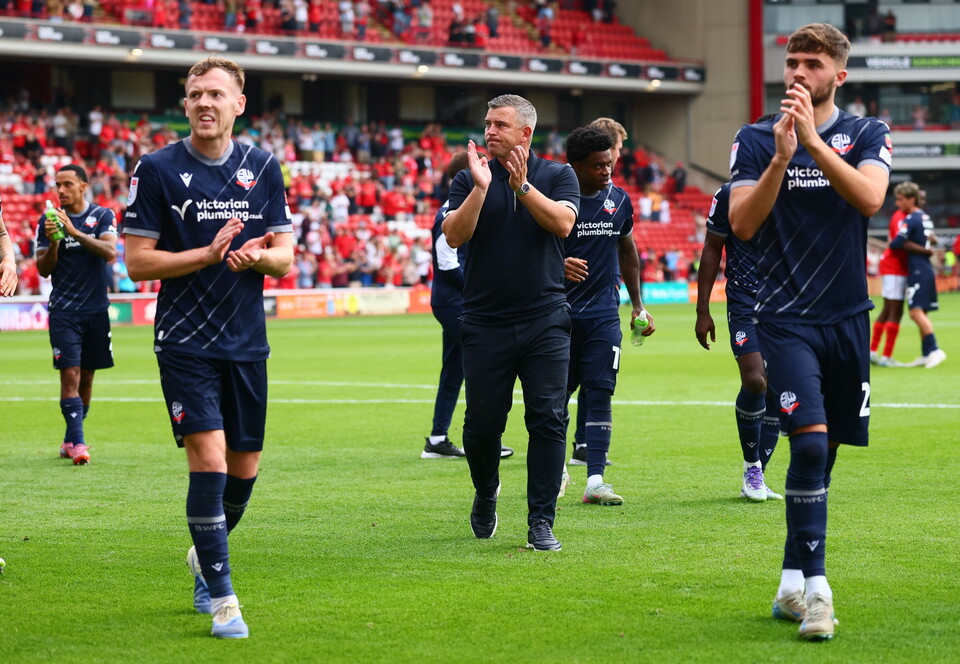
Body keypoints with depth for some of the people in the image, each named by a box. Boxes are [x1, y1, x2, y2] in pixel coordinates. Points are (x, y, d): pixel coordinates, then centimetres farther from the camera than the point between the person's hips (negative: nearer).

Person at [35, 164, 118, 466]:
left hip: (96, 309, 1)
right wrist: (53, 241, -16)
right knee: (70, 374, -13)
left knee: (86, 377, 8)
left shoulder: (103, 216, 2)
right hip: (63, 310, -1)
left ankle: (70, 440, 21)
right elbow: (43, 269, 3)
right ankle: (78, 443, -18)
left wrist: (75, 232, -25)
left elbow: (110, 252, -15)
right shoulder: (48, 221, 4)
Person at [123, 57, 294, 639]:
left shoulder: (263, 168, 6)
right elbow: (138, 263, -6)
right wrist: (210, 253, -18)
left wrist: (257, 254, -16)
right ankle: (222, 600, -8)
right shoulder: (157, 170, -5)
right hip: (185, 344, -4)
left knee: (244, 469, 10)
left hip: (247, 344, 4)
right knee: (209, 460, -15)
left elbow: (286, 257, 7)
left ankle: (206, 556, 38)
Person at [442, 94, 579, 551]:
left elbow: (562, 223, -12)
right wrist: (481, 187, -18)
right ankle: (486, 493, 32)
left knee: (547, 420, -7)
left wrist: (522, 186, -20)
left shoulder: (556, 176, 6)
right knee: (482, 423, 4)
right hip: (485, 321, 1)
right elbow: (454, 235, -8)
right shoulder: (470, 179, 6)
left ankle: (541, 522, -2)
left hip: (545, 320, 0)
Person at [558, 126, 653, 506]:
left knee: (600, 392, -6)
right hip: (560, 313, -2)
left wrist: (638, 304, 20)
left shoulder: (619, 200, 6)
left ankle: (595, 480, -7)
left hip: (603, 313, 3)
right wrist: (559, 265, -28)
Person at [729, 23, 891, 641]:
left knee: (823, 451, 8)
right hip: (787, 317, -2)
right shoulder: (756, 140, 1)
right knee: (810, 439, -18)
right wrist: (781, 157, -21)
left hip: (848, 317, 2)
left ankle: (792, 581, 19)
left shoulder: (868, 134, 2)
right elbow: (743, 224, -9)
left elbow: (870, 198, -17)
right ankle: (814, 585, -18)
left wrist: (812, 140, -25)